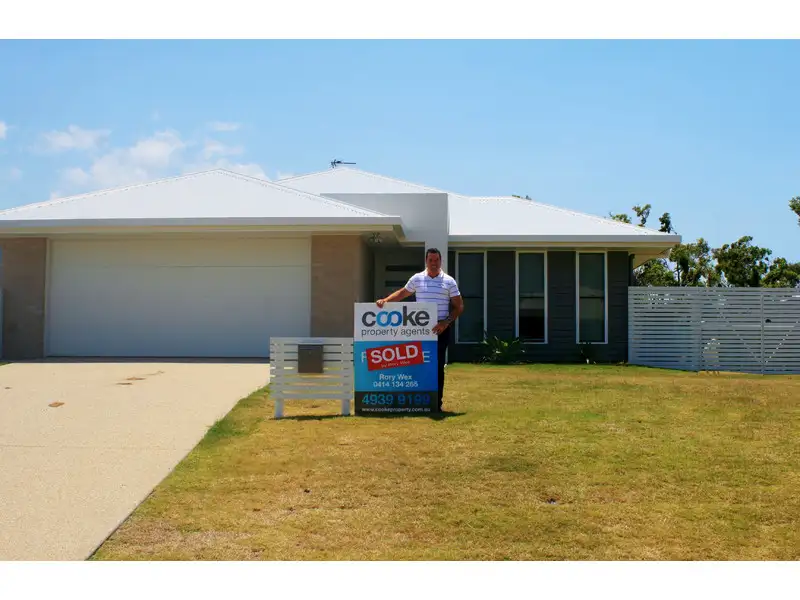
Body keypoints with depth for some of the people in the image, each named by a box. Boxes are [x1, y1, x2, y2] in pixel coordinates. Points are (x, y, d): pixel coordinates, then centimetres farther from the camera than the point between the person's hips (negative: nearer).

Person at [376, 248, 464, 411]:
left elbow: (459, 306, 2)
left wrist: (446, 322, -10)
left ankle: (437, 402, 8)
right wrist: (385, 300, 3)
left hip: (441, 328, -1)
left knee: (438, 365, 2)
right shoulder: (417, 279, 6)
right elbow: (402, 293, 18)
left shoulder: (449, 281, 1)